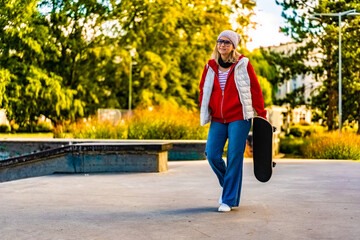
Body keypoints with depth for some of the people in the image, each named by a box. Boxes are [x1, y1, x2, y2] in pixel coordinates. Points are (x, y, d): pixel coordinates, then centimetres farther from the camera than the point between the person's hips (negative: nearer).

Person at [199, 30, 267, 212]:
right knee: (212, 154, -6)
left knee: (234, 157, -5)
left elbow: (255, 89, 3)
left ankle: (230, 199, 3)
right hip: (217, 119, 4)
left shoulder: (242, 64, -1)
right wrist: (204, 110, 13)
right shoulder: (211, 67, 9)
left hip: (239, 117, -4)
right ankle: (228, 184, 22)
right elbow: (203, 89, 22)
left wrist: (260, 113, 4)